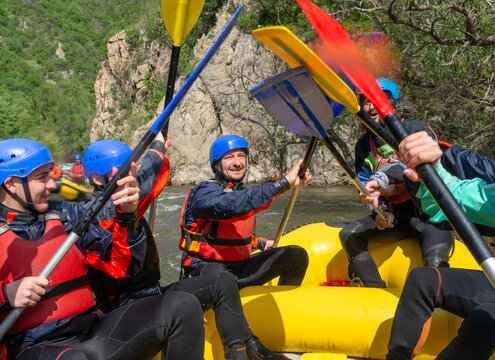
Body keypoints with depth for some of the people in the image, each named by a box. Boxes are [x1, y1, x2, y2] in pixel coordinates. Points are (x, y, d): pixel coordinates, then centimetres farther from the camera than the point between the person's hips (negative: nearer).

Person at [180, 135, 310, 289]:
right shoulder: (204, 192, -16)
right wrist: (284, 181, -39)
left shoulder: (243, 192, 12)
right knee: (216, 273, -44)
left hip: (240, 268, 8)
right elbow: (233, 204, -39)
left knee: (296, 254, -3)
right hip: (204, 269, -8)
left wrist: (260, 243, 26)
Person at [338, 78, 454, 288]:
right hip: (396, 216, 6)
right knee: (349, 234, -12)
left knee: (435, 262, -33)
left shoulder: (413, 128, -8)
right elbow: (366, 187, 10)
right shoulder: (363, 145, 10)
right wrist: (379, 211, -10)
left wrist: (383, 178, -44)